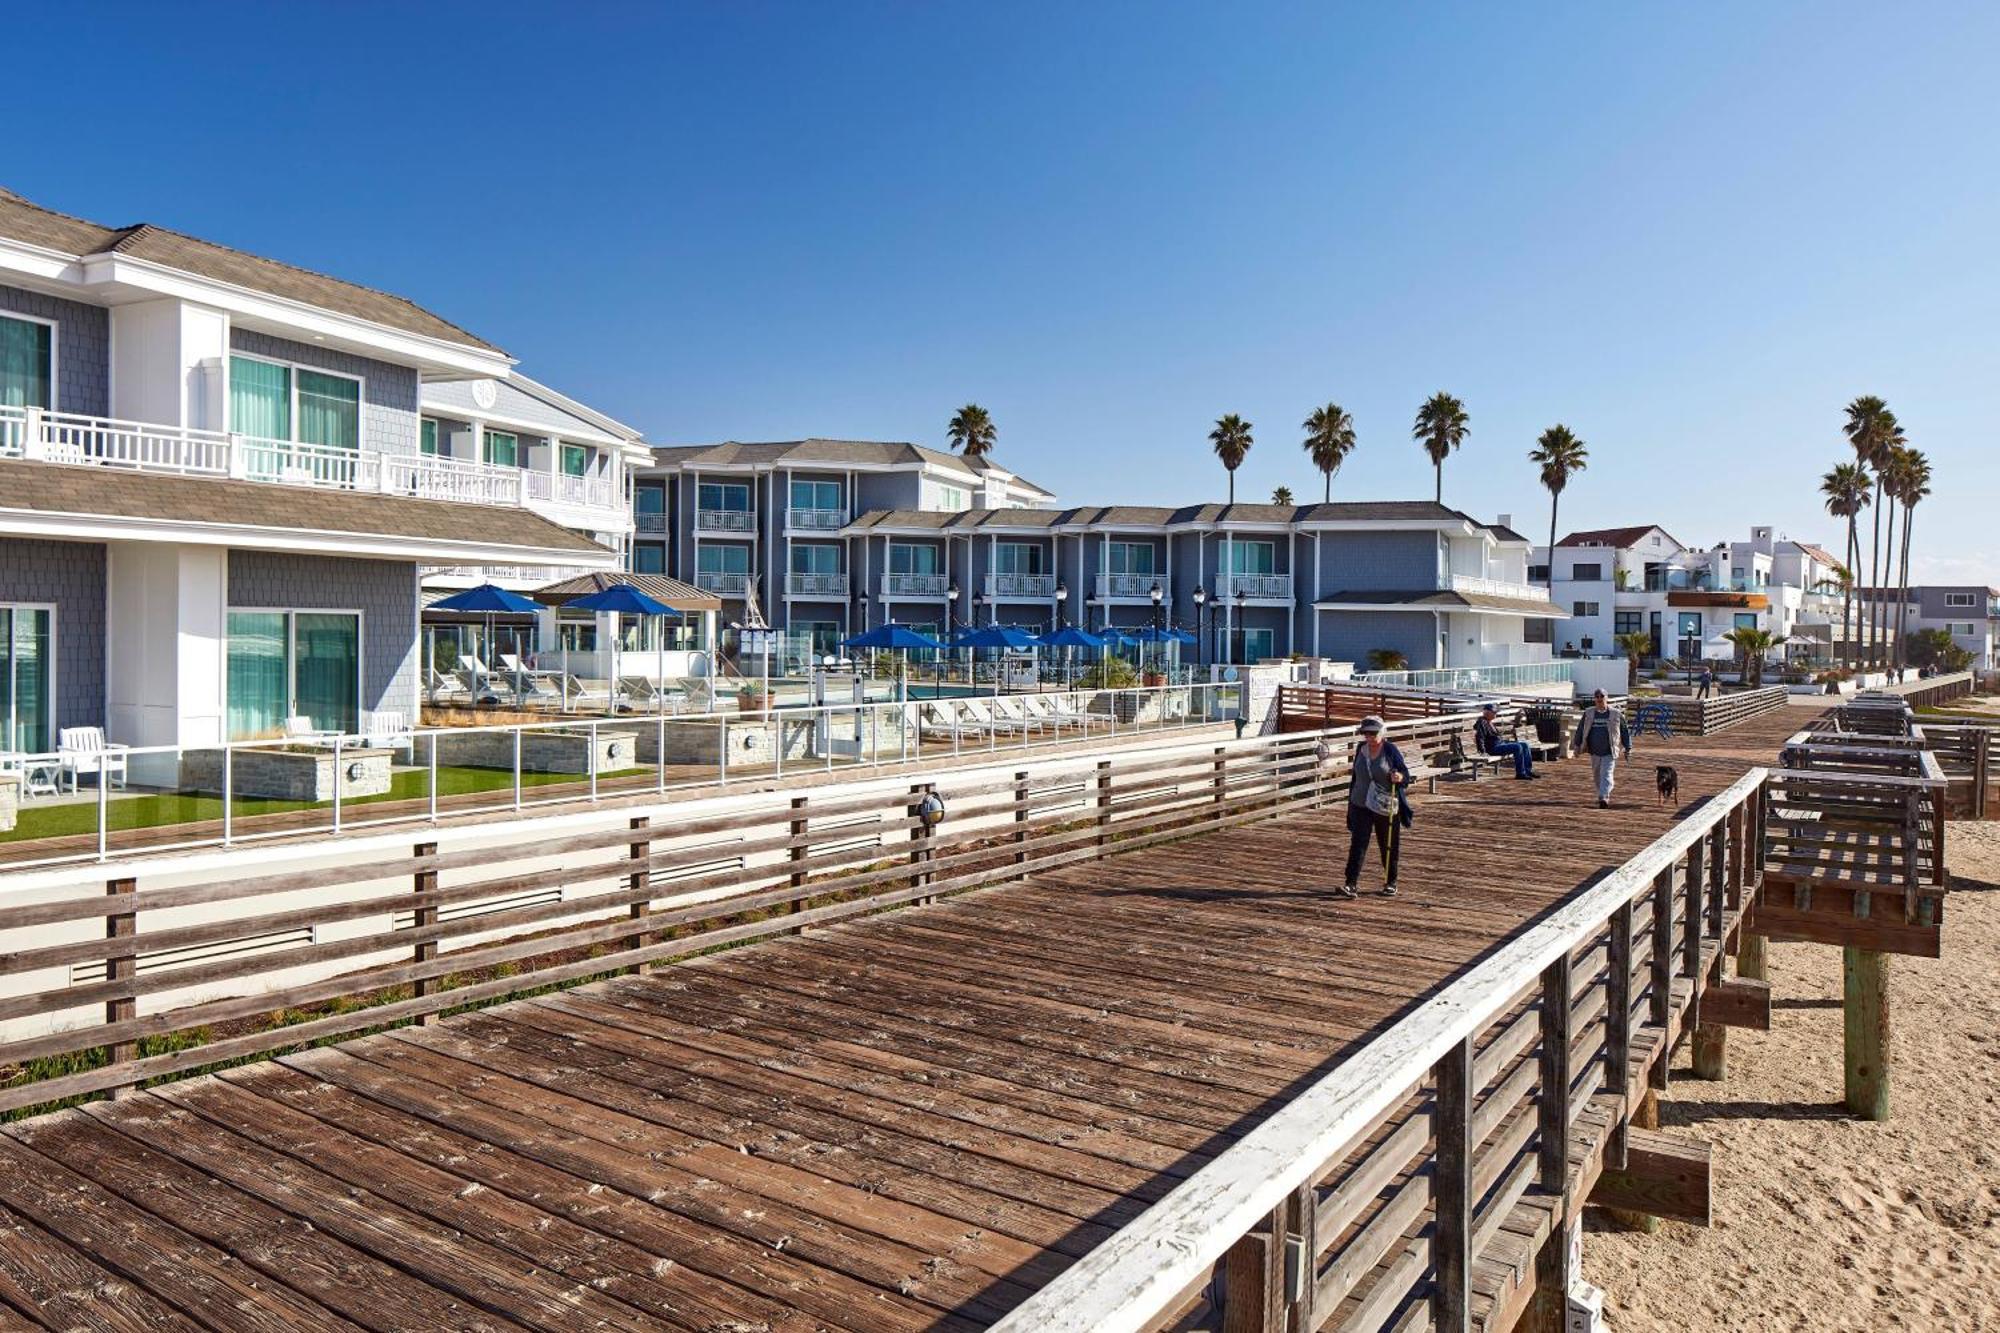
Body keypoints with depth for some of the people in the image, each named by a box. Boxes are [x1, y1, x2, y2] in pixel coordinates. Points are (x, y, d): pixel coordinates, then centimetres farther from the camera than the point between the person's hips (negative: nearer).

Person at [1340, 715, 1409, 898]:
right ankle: (1351, 884, -10)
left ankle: (1391, 883, 25)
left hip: (1386, 806, -3)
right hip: (1361, 805, 3)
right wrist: (1351, 797, 18)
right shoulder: (1360, 749, 5)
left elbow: (1406, 773, -7)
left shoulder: (1391, 749, -7)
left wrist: (1399, 777, -29)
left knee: (1388, 845, 9)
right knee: (1358, 843, -7)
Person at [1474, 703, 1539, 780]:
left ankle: (1528, 770, 5)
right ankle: (1520, 773, -20)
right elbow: (1479, 738, -23)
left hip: (1500, 742, 11)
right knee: (1517, 747, -25)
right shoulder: (1482, 723, -15)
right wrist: (1483, 752, -27)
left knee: (1524, 744, 4)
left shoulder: (1490, 722, 17)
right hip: (1493, 747, -11)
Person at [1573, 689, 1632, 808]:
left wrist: (1628, 748, 5)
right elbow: (1580, 729, 11)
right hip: (1594, 751, 4)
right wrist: (1577, 745, 7)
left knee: (1606, 775, -14)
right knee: (1597, 776, 14)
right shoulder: (1588, 713, 5)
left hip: (1610, 752, -3)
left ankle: (1604, 798, -23)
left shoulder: (1616, 714, 0)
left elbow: (1625, 731, 6)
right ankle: (1604, 796, 32)